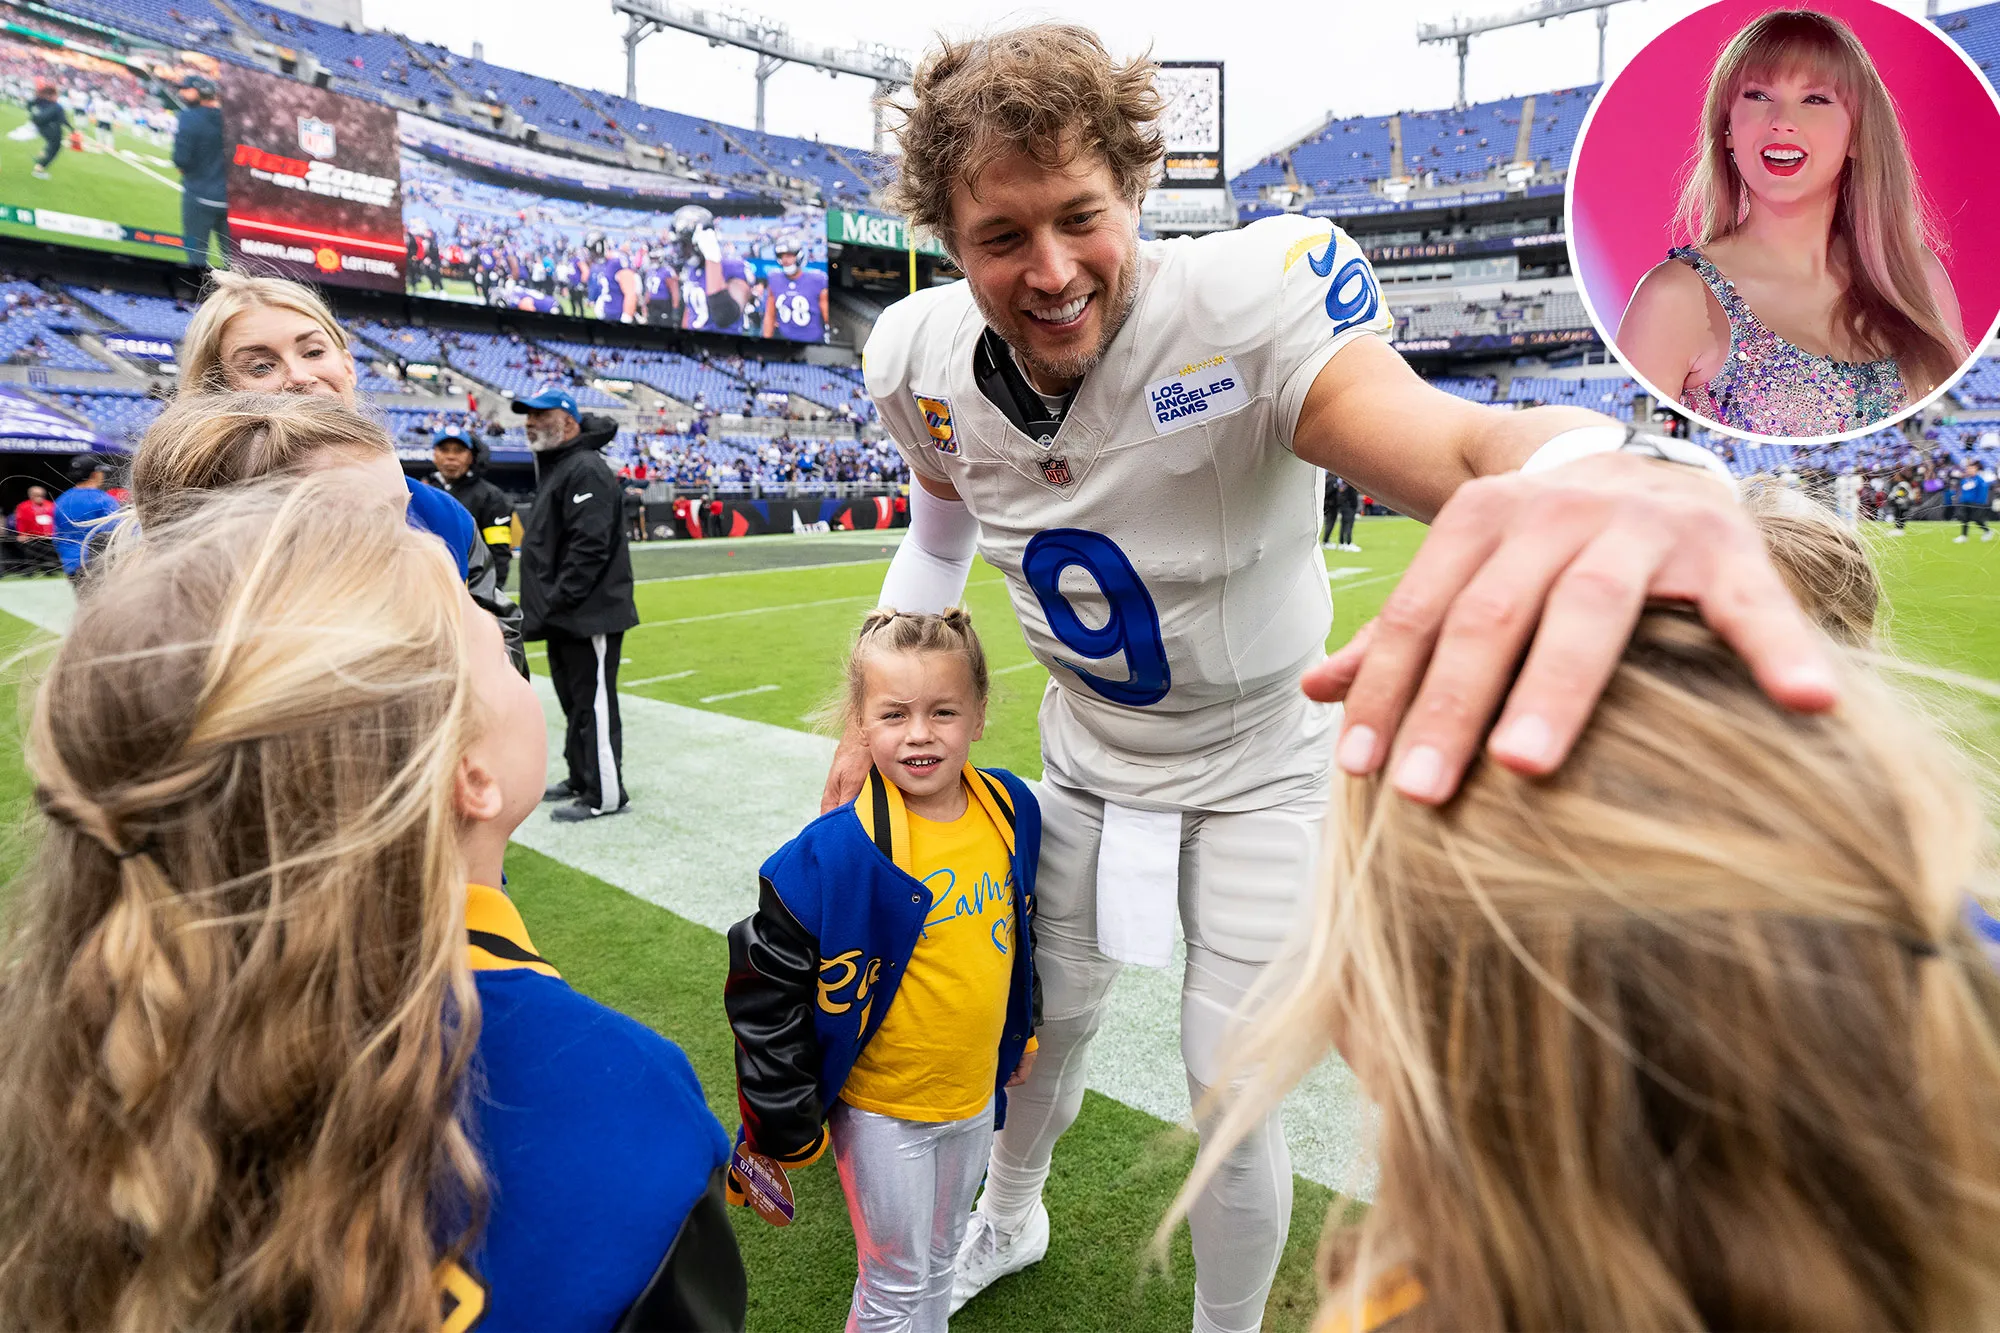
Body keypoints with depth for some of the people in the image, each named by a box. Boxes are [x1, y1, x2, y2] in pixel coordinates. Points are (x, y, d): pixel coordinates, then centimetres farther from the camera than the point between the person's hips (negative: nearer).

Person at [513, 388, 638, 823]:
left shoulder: (586, 469, -14)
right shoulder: (553, 469, 20)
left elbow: (590, 546, -23)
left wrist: (557, 601, -21)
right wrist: (544, 605, 16)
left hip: (589, 615, -11)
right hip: (564, 617, 11)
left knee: (593, 704, -5)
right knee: (573, 702, 18)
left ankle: (605, 794, 2)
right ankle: (581, 778, 31)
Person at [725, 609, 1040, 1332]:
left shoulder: (1011, 809, -9)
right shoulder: (837, 853, -26)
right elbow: (763, 987, -18)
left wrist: (1021, 1028, 17)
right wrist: (787, 1123, -12)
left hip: (975, 1091, 5)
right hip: (880, 1108, -5)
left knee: (939, 1260, 24)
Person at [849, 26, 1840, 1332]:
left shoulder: (1245, 301, -30)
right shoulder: (924, 361, -14)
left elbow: (1461, 441, -50)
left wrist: (1614, 473, -73)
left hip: (1257, 766, -3)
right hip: (1087, 758, 4)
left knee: (1235, 1095, 4)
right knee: (1048, 1020, 21)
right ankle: (1010, 1218, 55)